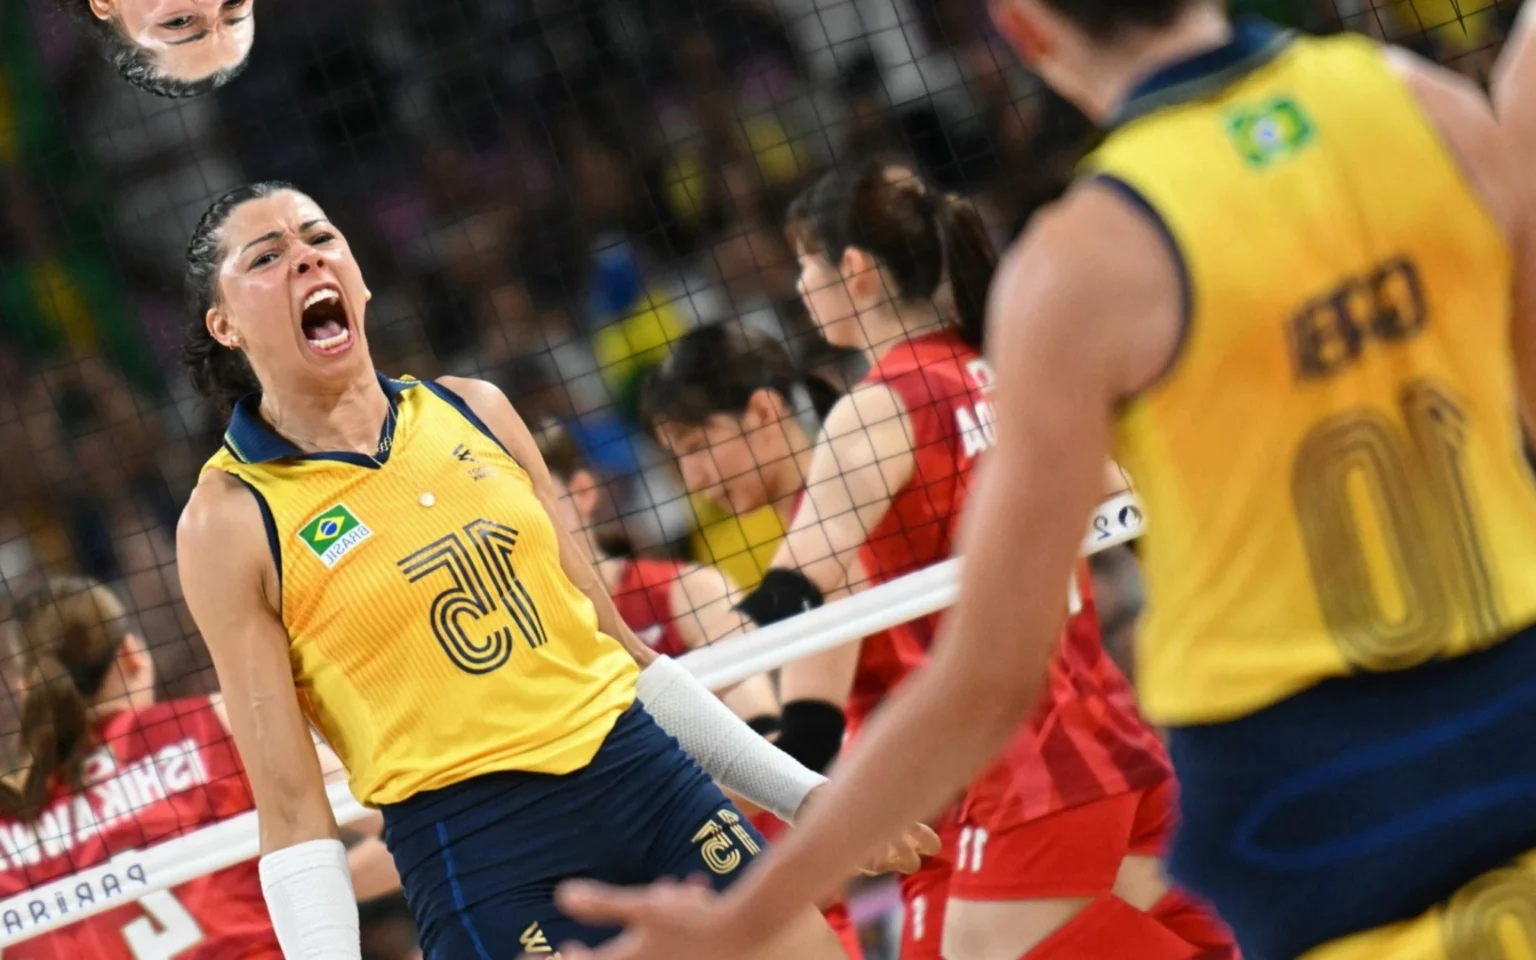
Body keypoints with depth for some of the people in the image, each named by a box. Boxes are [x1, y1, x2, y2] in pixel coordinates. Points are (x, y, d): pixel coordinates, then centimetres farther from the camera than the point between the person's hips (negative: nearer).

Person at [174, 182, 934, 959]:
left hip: (650, 776, 5)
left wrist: (808, 796, 16)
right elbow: (290, 804, -6)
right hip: (477, 854, -5)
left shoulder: (472, 410, 10)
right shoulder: (232, 518, -4)